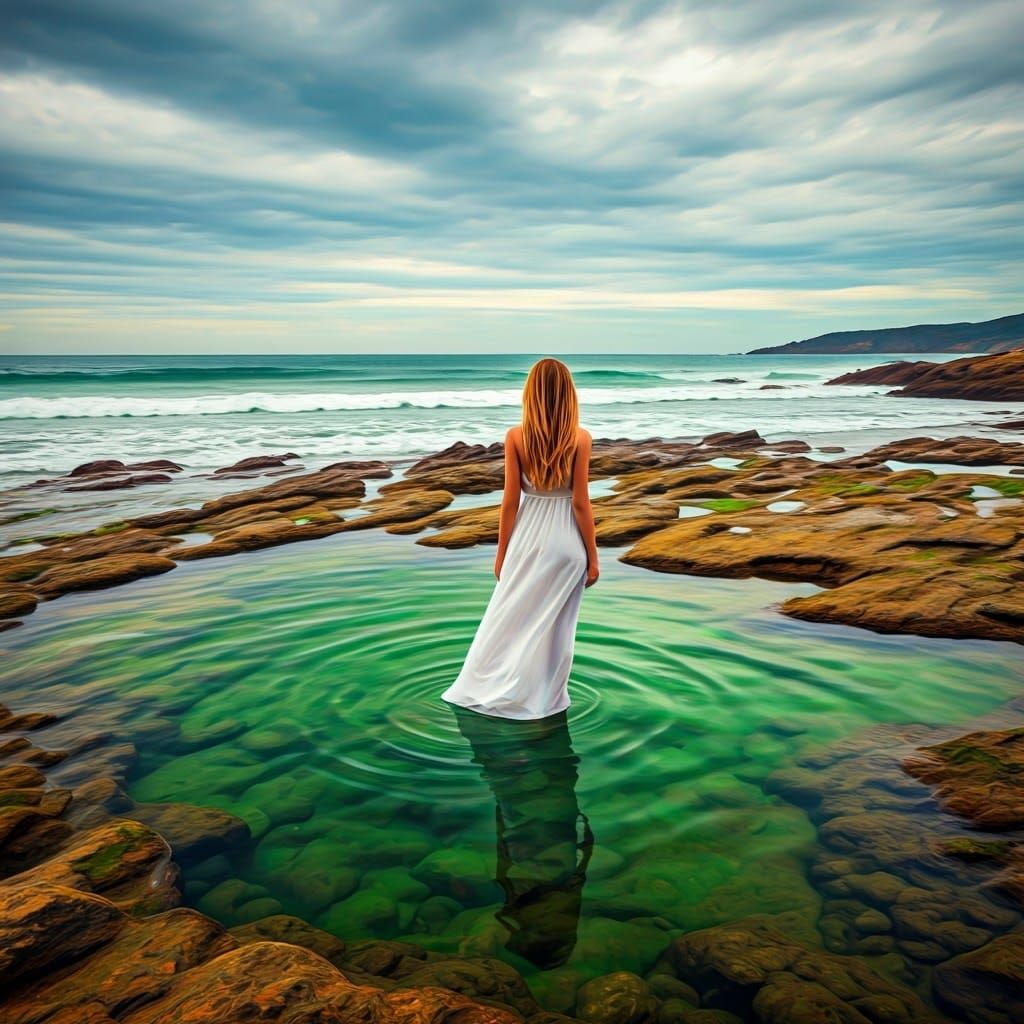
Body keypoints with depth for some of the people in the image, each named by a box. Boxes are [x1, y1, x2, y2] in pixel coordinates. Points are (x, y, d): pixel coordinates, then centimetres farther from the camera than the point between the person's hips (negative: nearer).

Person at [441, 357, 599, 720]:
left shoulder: (515, 436, -7)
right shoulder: (580, 438, -10)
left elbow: (510, 501, -5)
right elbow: (580, 503, -10)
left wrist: (501, 552, 6)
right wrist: (593, 557, -1)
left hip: (528, 537, 1)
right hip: (566, 539, 0)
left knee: (509, 617, 14)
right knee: (555, 623, 11)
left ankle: (483, 689, 24)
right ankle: (547, 699, 22)